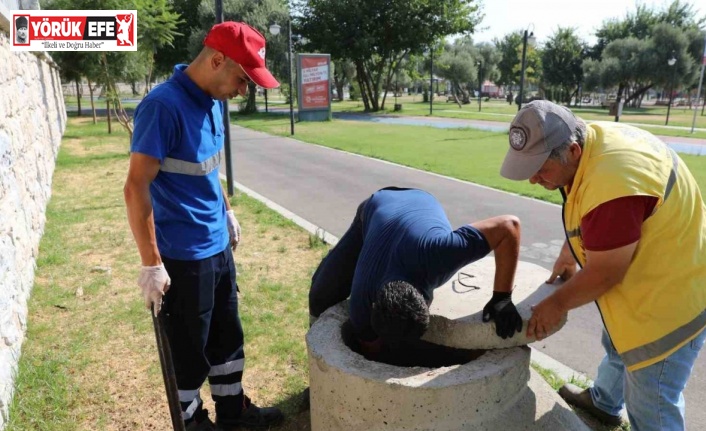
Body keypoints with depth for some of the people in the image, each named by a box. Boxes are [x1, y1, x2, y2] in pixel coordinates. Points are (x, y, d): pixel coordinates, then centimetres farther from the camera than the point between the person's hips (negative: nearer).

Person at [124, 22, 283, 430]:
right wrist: (151, 264, -19)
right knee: (189, 348, 12)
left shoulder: (212, 101, 4)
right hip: (183, 255, -8)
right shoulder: (164, 105, -21)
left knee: (227, 334, 21)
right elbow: (136, 188, -21)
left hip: (218, 245, 8)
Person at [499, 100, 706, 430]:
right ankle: (603, 402, 57)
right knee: (618, 347, 32)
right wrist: (568, 255, 13)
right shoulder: (592, 140, -7)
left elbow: (604, 273, -26)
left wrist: (557, 304, -11)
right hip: (647, 277, 10)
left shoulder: (611, 186, -38)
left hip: (668, 295, -10)